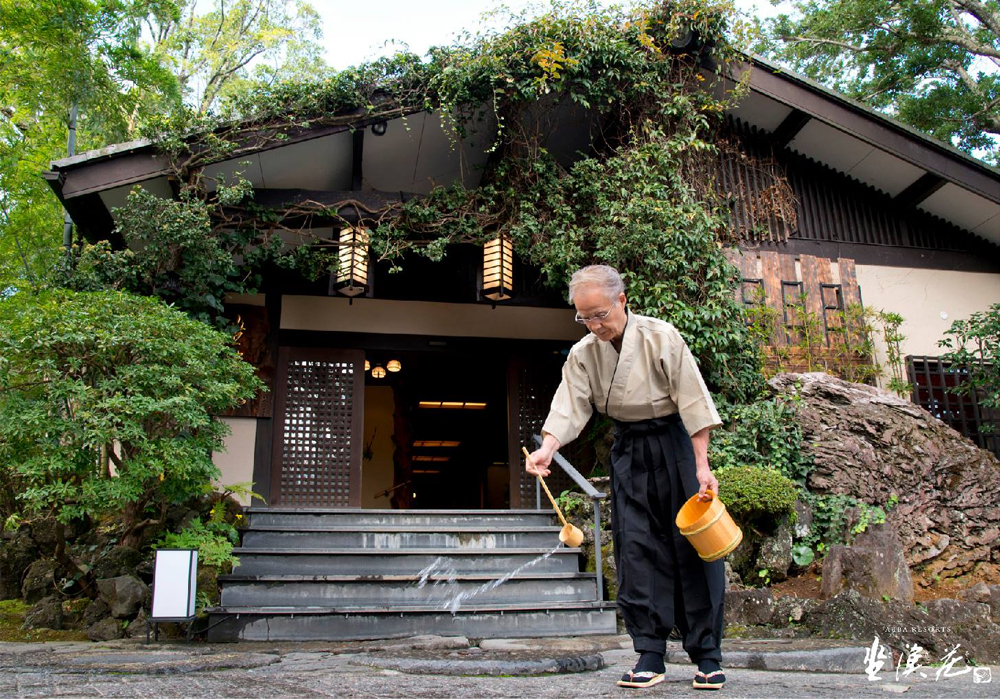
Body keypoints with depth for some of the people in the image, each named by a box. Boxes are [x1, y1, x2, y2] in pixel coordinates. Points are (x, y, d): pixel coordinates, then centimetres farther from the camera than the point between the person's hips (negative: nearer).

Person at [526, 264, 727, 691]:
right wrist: (548, 448, -28)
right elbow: (570, 408, -9)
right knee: (636, 550, -1)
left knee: (693, 547, 0)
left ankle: (707, 655, 11)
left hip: (674, 446, -3)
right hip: (628, 452, 3)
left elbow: (692, 402, -12)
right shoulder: (582, 354, -2)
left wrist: (702, 467, -14)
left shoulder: (661, 337, -14)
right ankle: (650, 655, 7)